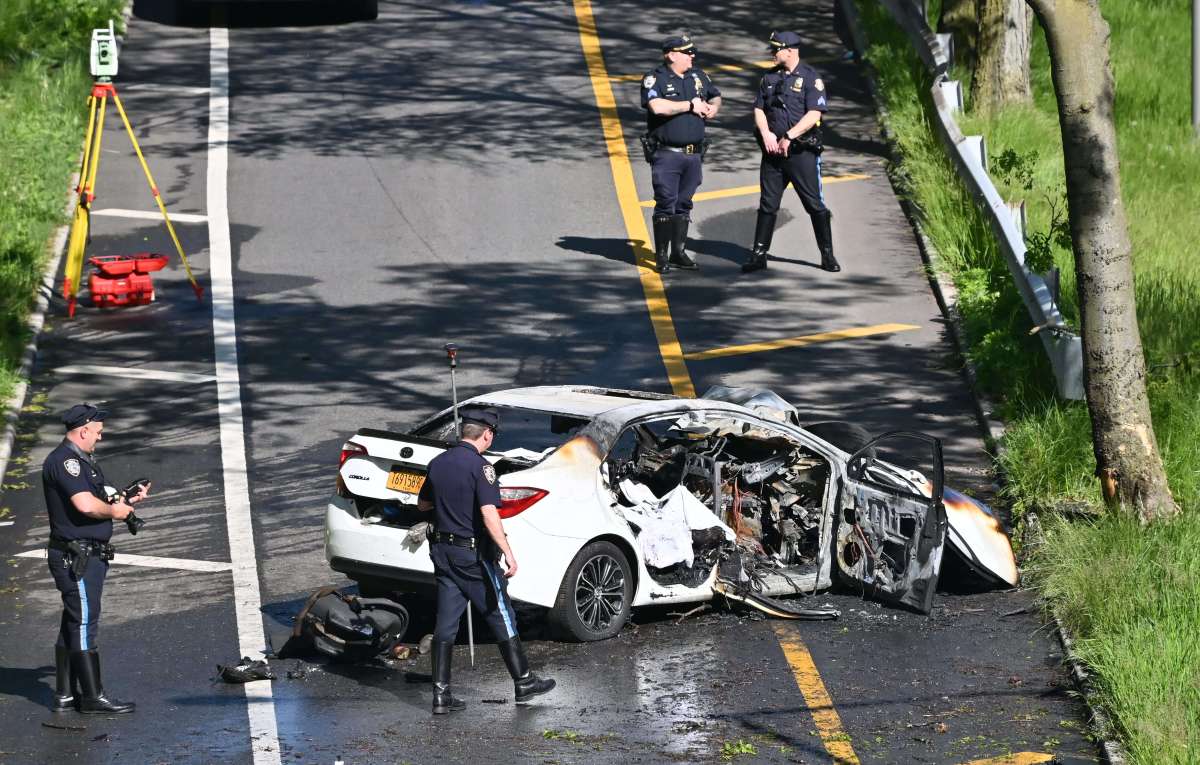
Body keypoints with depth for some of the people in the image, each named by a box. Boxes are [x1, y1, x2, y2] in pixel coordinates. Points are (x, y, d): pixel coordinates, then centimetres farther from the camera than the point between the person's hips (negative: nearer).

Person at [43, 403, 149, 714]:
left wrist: (129, 500, 6)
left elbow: (100, 500, 20)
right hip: (75, 557, -11)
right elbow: (86, 504, -27)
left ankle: (64, 695, 18)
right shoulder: (65, 461, -16)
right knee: (84, 623, -6)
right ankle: (93, 697, -4)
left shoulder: (83, 460, 18)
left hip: (89, 556, 11)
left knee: (74, 624, 13)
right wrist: (114, 511, -12)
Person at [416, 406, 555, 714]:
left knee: (446, 623, 6)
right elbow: (489, 515, -24)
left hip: (442, 551, 6)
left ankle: (441, 694, 3)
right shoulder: (480, 467, -16)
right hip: (474, 555, -6)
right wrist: (508, 553, -25)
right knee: (501, 617, 7)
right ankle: (524, 683, 16)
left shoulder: (438, 463, 6)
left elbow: (422, 504, 19)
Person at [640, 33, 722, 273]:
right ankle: (661, 256, 0)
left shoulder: (698, 77, 14)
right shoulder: (654, 80, -6)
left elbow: (716, 97, 30)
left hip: (693, 154, 6)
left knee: (683, 204, 11)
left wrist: (713, 107, 5)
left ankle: (678, 252, 18)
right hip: (666, 154, -6)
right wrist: (691, 105, -14)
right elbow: (658, 106, -24)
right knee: (666, 204, -6)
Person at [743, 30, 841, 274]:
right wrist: (766, 134, -6)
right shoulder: (770, 78, 13)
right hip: (772, 151, 5)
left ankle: (827, 255, 6)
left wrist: (788, 138, -16)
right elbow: (759, 109, 12)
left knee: (814, 204, -2)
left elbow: (814, 114, -13)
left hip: (801, 151, -5)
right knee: (768, 204, 7)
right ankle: (759, 254, 12)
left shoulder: (811, 78, -5)